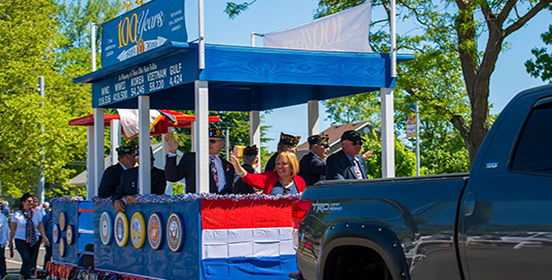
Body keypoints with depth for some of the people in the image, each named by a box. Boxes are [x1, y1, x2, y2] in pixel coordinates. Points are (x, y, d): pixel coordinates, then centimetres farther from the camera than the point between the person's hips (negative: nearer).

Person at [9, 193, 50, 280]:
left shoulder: (36, 214, 8)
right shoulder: (17, 215, -1)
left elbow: (40, 227, 10)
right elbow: (12, 229, 5)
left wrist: (44, 237, -4)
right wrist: (11, 241, 9)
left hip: (33, 241, 4)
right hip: (21, 240, -4)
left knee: (27, 261, 9)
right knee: (27, 260, -17)